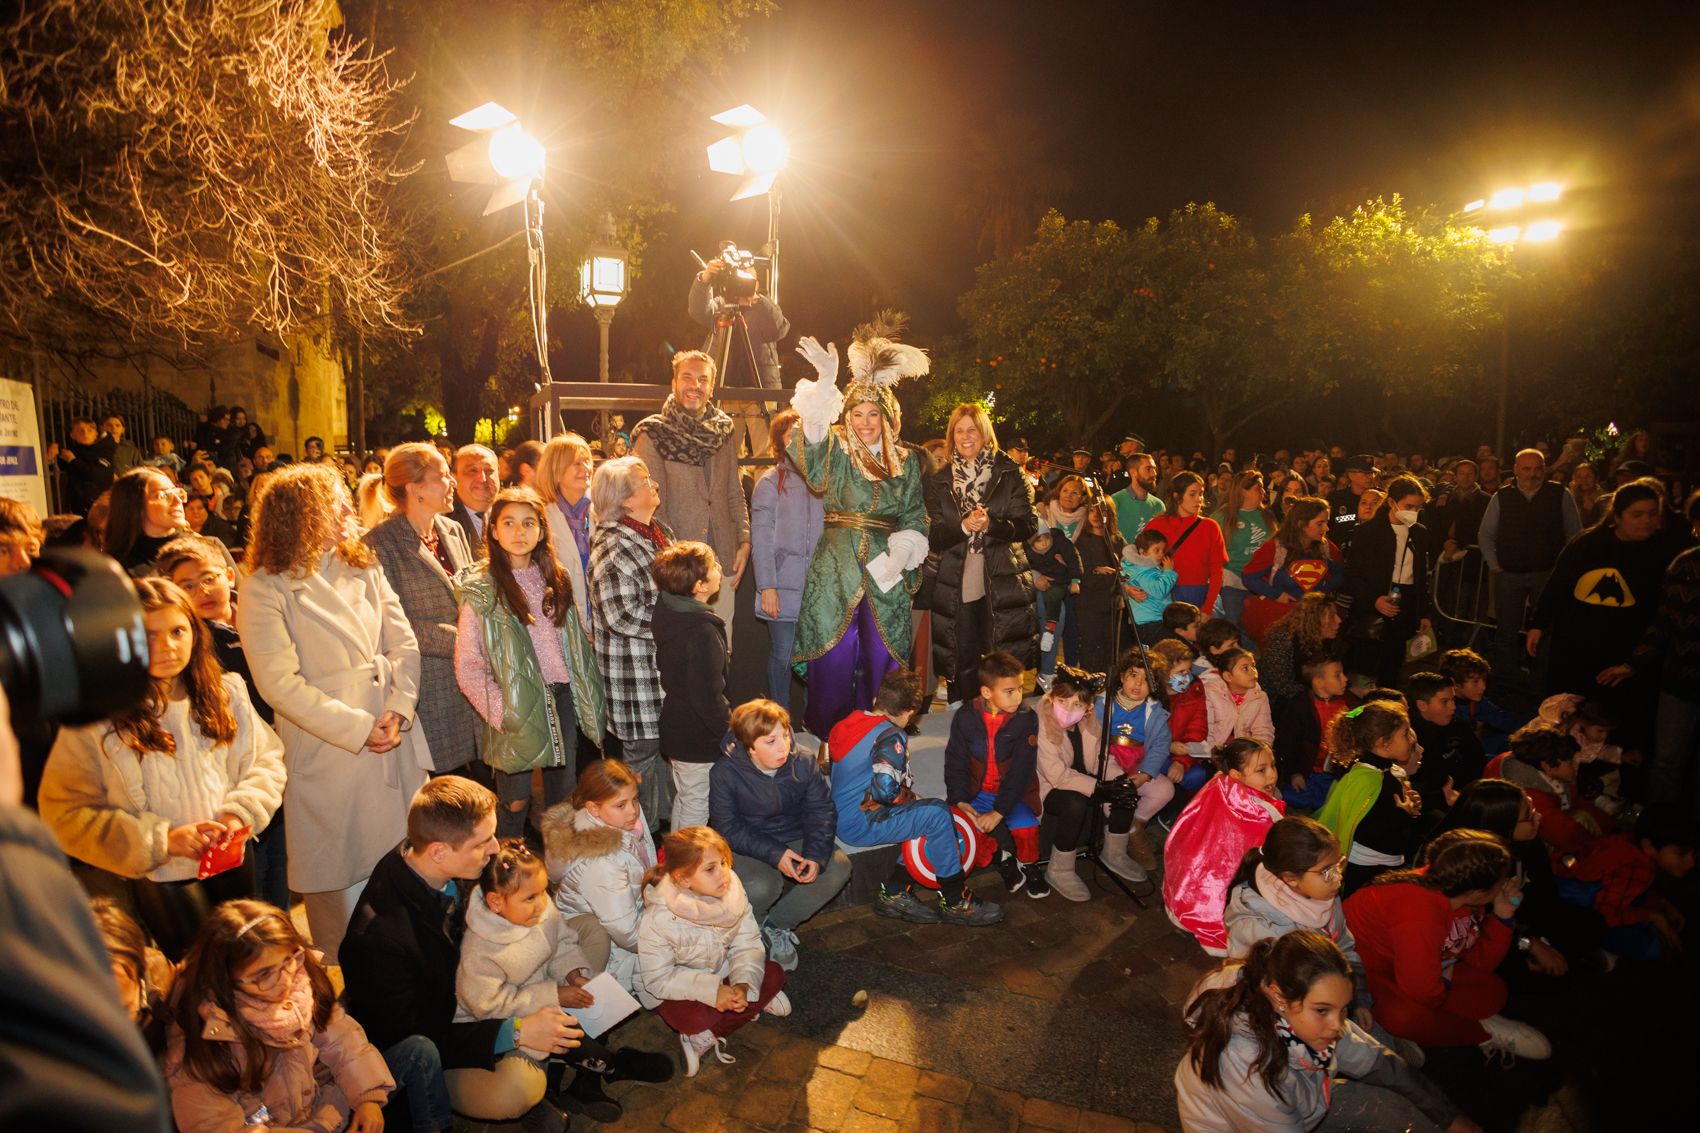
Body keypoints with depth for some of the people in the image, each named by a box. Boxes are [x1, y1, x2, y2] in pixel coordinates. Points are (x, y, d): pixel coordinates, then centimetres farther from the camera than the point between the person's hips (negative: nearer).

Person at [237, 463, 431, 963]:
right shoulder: (264, 589, -8)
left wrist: (398, 709, -12)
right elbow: (280, 684, -15)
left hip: (394, 739, 5)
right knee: (337, 878, 7)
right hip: (328, 750, -5)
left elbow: (403, 642, 3)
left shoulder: (362, 566, 9)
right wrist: (359, 728, -17)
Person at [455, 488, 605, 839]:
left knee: (563, 800, 14)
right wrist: (501, 713, -17)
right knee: (515, 803, 5)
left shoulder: (554, 579, 7)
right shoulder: (481, 589, -9)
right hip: (518, 709, -5)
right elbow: (467, 666, -11)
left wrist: (587, 697, 5)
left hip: (562, 699, 5)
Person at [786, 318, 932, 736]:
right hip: (836, 568, -2)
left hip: (886, 570, 2)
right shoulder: (836, 450, 2)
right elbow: (809, 445, -21)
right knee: (834, 657, -2)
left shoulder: (907, 460, 11)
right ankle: (829, 738, 12)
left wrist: (902, 551, -7)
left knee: (880, 657, 4)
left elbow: (914, 515, 12)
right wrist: (826, 383, -30)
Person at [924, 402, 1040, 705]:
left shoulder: (1009, 474, 5)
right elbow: (932, 536, 3)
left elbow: (1029, 524, -1)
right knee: (961, 665, 5)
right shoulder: (939, 481, 10)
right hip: (956, 586, 2)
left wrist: (990, 525, -18)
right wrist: (963, 526, -16)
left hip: (1002, 585, -1)